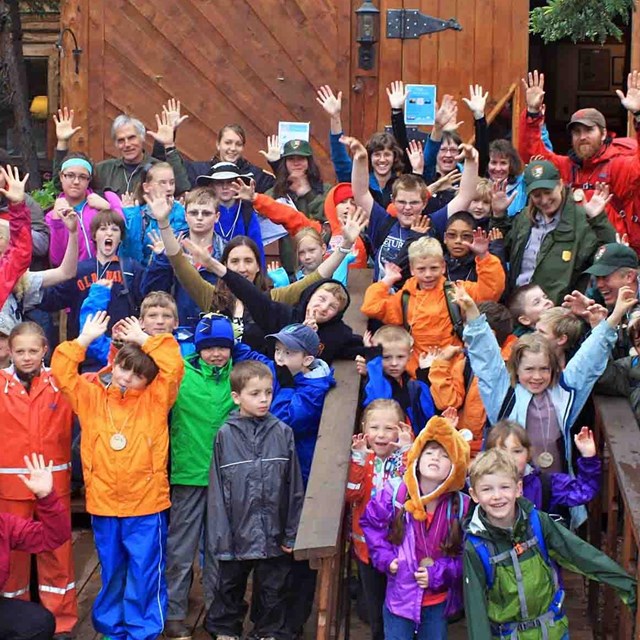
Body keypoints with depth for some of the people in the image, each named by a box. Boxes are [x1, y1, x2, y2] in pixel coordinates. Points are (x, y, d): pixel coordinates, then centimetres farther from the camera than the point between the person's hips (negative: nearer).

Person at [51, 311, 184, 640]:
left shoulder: (155, 399, 0)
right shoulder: (91, 395, 6)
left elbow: (174, 366, -12)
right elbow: (62, 370, -1)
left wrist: (145, 340, -7)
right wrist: (86, 338, -5)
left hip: (147, 505, -2)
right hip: (103, 503, 2)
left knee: (145, 576, 4)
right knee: (111, 574, 16)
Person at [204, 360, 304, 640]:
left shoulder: (283, 433, -4)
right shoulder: (226, 435, -6)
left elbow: (294, 487, -1)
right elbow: (217, 490, -4)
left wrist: (292, 533, -2)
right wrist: (220, 535, -7)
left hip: (274, 532, 1)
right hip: (237, 531, 0)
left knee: (273, 588, 15)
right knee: (230, 585, 17)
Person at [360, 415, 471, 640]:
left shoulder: (461, 506, -13)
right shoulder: (393, 494, -13)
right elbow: (370, 522, 3)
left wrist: (439, 573, -17)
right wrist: (384, 558, -6)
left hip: (439, 599, 1)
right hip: (400, 593, -1)